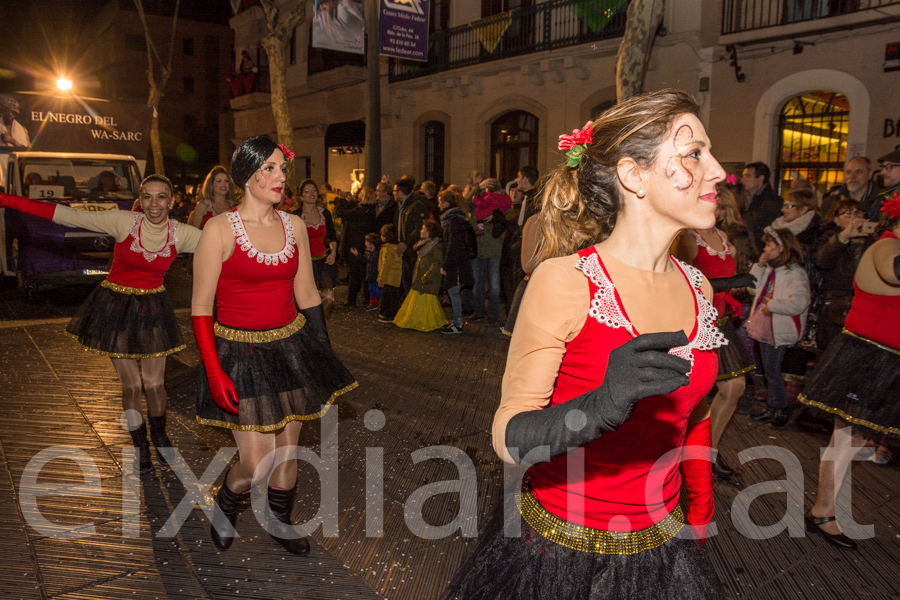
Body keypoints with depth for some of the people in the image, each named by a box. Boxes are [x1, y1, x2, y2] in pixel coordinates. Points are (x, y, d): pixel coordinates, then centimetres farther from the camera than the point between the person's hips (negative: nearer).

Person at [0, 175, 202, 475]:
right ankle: (140, 446, 26)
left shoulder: (181, 234, -10)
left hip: (152, 310, 1)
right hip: (116, 307, -1)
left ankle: (159, 437, 30)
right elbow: (68, 216, -17)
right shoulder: (123, 222, -16)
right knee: (130, 384, 4)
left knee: (154, 383, 2)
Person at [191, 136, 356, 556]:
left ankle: (279, 522, 39)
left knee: (287, 449, 13)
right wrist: (213, 372, -16)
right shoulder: (220, 229, -11)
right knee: (257, 465, -5)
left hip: (292, 347, 5)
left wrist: (325, 353, 10)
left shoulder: (294, 226, 4)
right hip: (241, 355, -4)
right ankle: (224, 507, 30)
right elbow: (200, 308, -9)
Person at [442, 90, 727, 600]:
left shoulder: (697, 288, -1)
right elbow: (509, 437, -20)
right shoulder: (565, 281, -20)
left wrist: (700, 516, 19)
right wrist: (600, 407, -38)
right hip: (559, 556, -5)